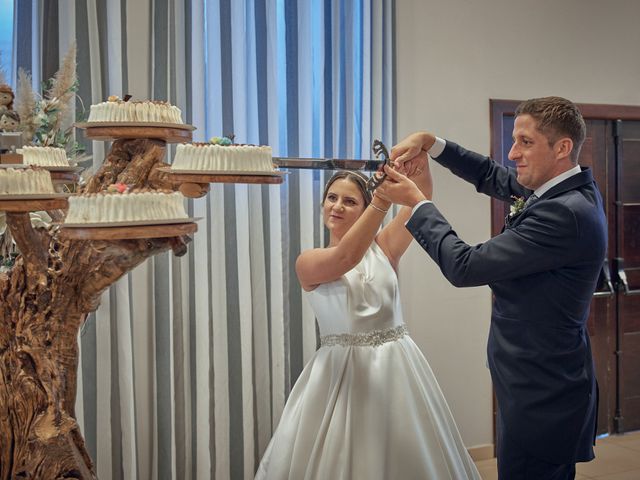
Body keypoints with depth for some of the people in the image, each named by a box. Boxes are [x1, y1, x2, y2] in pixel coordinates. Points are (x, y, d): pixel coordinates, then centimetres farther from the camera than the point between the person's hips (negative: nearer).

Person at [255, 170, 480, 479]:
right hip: (341, 371, -2)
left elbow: (422, 196, -5)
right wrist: (383, 197, -31)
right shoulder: (308, 261, -1)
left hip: (394, 367, 2)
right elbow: (347, 257, -22)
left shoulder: (383, 247, 6)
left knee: (405, 455, 8)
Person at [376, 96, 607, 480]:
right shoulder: (567, 189, 5)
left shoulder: (565, 212, -25)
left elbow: (463, 266, -21)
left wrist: (417, 202, -9)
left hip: (542, 396, -10)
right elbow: (492, 176, 19)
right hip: (550, 381, 10)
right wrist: (431, 142, 4)